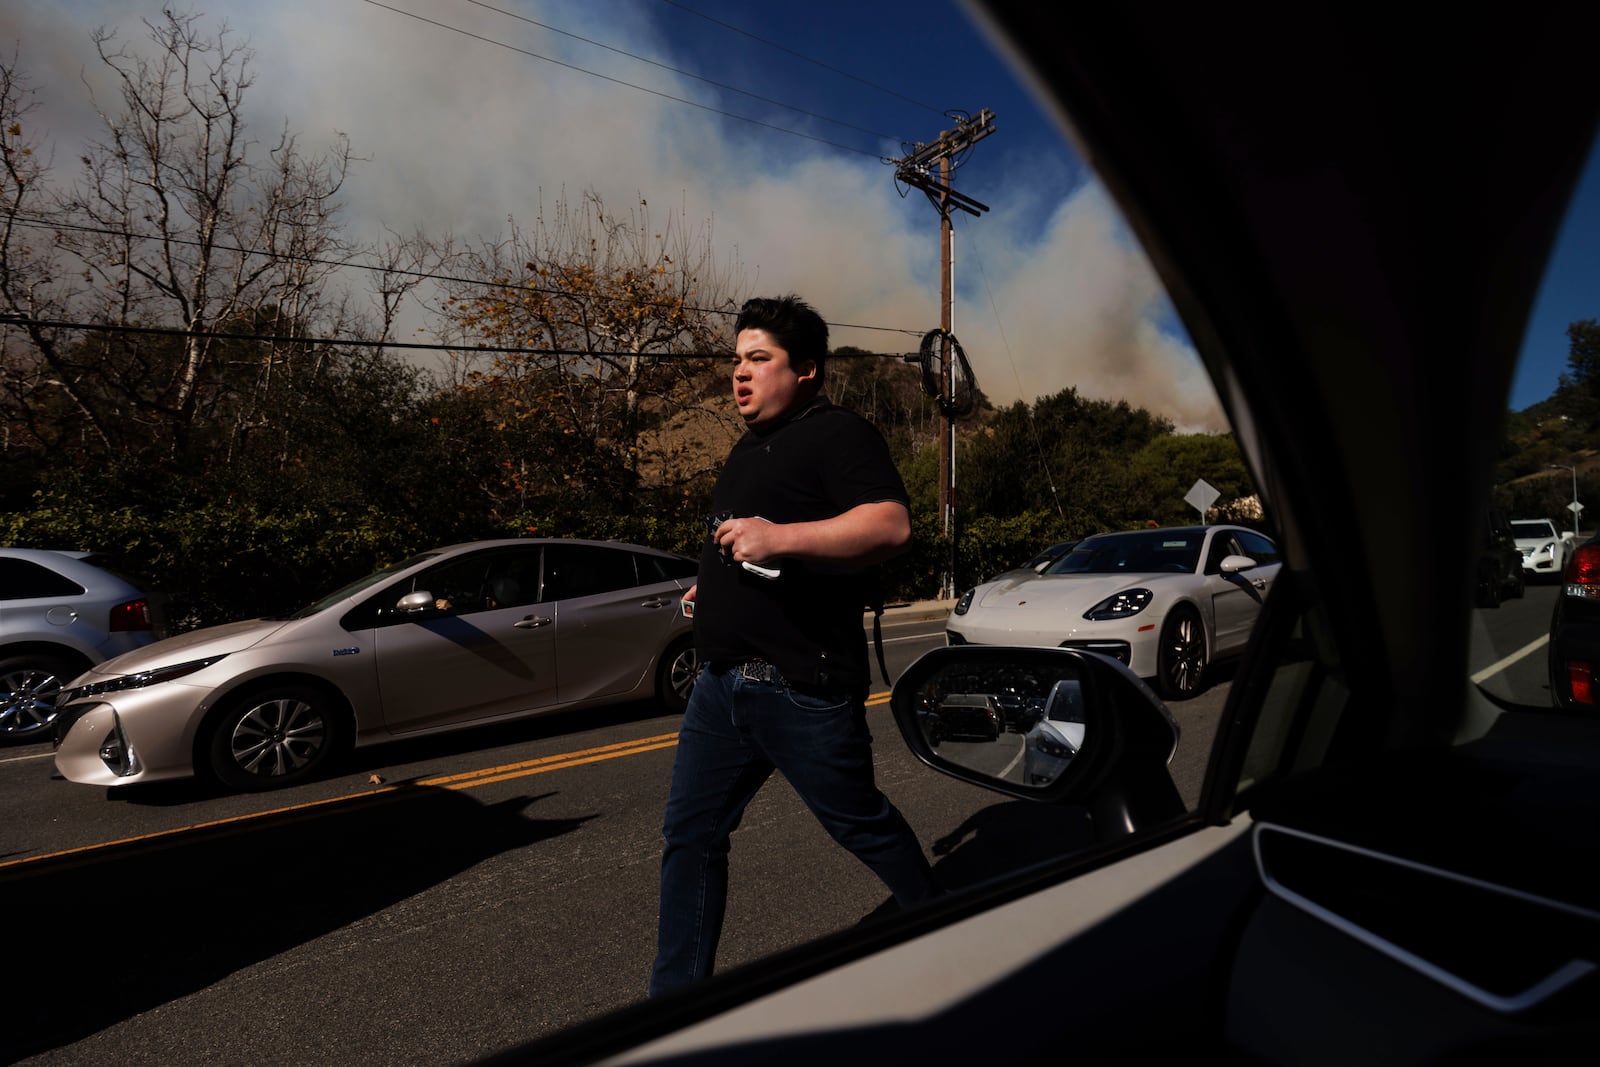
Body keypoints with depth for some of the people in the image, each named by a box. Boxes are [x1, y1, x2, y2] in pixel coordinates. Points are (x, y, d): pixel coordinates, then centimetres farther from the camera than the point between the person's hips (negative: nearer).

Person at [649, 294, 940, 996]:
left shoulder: (838, 434, -9)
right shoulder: (750, 448, 20)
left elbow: (891, 527, -25)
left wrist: (779, 538, -33)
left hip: (801, 688, -8)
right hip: (722, 682, 8)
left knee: (861, 824, 9)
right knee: (689, 834, 9)